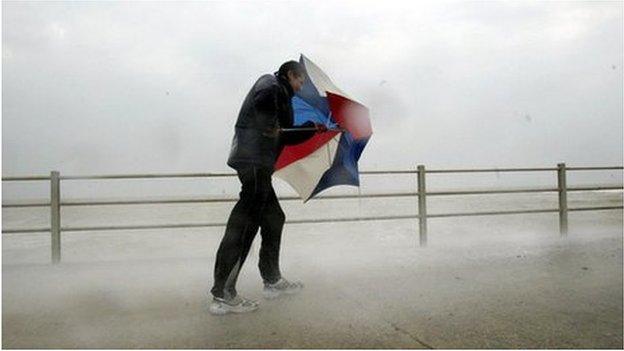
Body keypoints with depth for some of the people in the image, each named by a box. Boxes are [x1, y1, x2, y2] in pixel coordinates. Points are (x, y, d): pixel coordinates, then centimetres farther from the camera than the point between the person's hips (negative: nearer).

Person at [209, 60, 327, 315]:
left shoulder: (281, 95, 30)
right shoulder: (272, 84, 2)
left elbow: (288, 137, 32)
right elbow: (262, 100, -24)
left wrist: (313, 128, 29)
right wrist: (271, 125, -14)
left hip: (258, 165, 11)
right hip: (254, 162, -11)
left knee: (274, 219, 17)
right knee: (244, 224, -13)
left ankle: (272, 281, 29)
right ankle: (222, 295, -13)